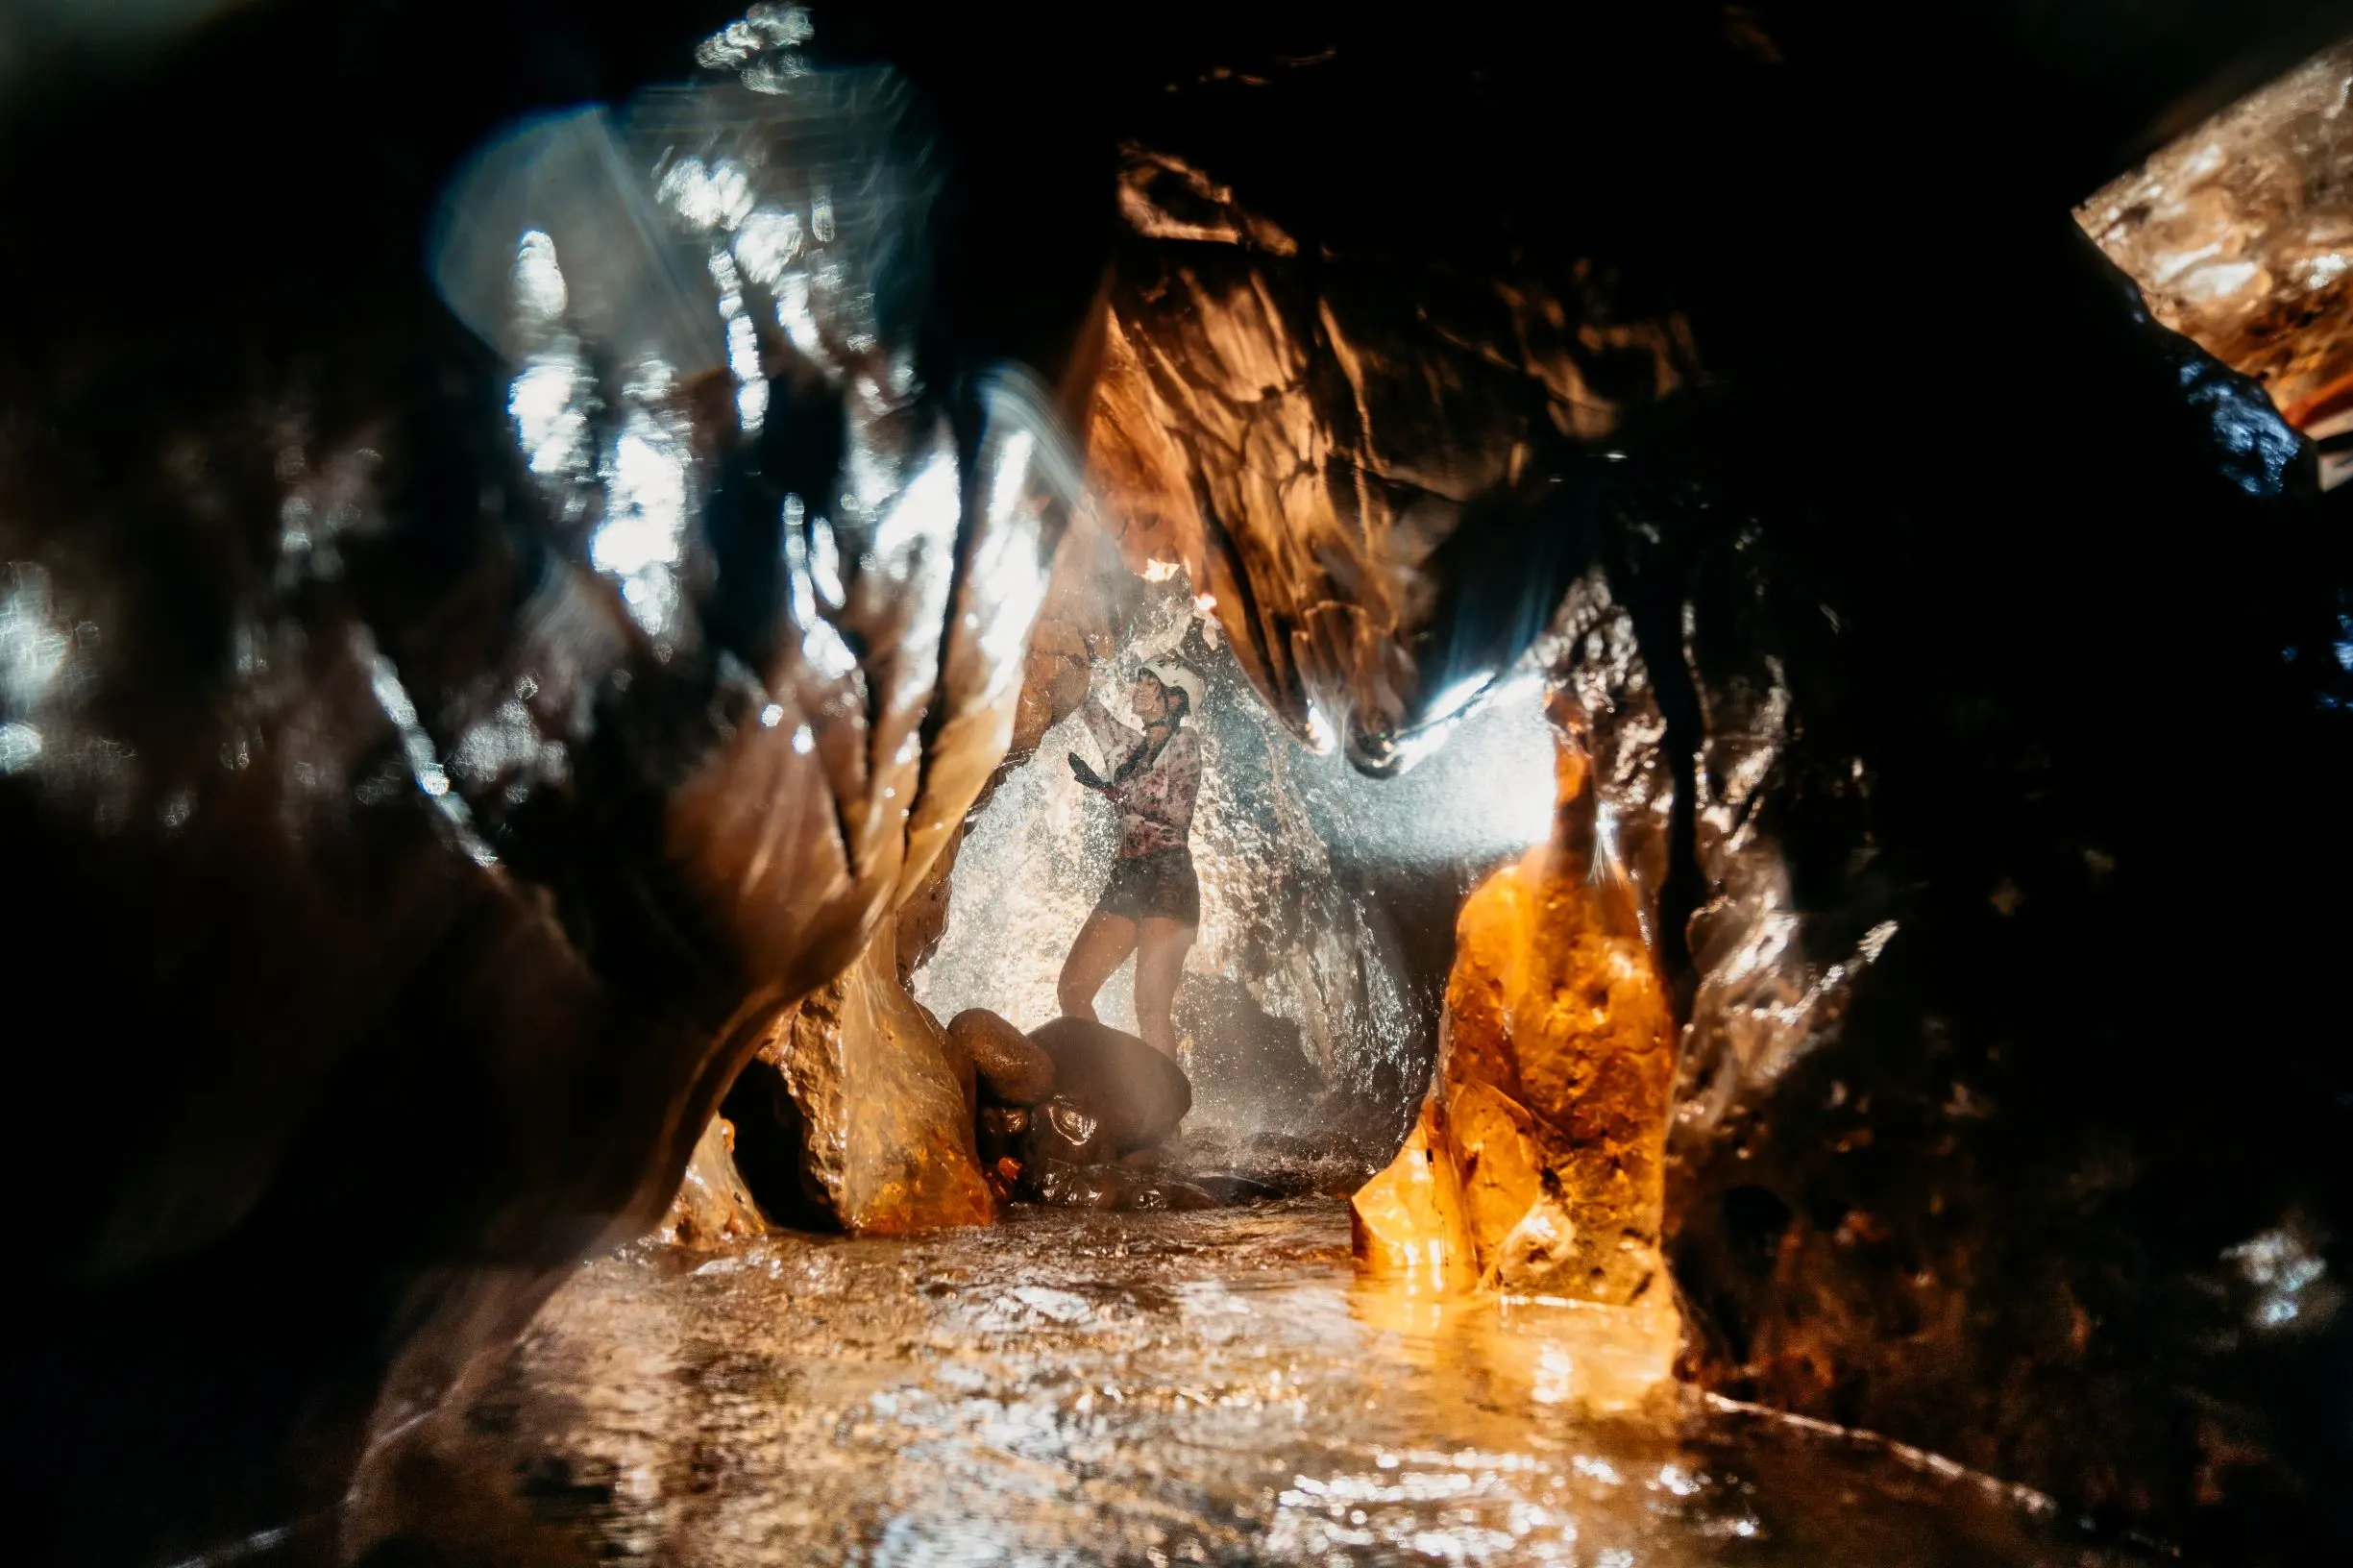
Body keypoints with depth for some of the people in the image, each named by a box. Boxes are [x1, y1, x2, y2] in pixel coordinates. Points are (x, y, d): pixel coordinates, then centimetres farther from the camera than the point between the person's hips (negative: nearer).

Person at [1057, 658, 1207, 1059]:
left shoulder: (1183, 742, 1)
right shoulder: (1131, 746, 19)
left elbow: (1177, 808, -11)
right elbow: (1087, 706, 23)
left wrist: (1109, 788, -13)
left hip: (1167, 879, -7)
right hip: (1125, 879, 7)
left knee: (1150, 1004, -17)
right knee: (1072, 990, -1)